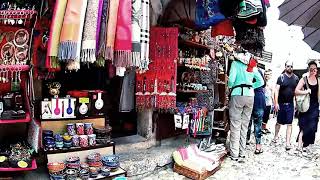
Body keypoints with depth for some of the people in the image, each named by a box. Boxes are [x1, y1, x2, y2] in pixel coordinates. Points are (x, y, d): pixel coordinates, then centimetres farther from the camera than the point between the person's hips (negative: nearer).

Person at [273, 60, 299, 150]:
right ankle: (276, 136, 30)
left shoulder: (296, 78, 5)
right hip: (281, 103, -2)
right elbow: (276, 90, -8)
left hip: (291, 104, 2)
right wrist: (276, 103, -15)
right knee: (279, 122, 10)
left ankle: (288, 142, 5)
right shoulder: (281, 77, -5)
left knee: (289, 123, 1)